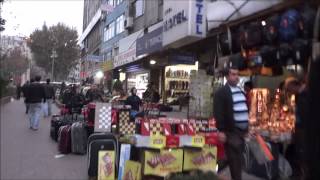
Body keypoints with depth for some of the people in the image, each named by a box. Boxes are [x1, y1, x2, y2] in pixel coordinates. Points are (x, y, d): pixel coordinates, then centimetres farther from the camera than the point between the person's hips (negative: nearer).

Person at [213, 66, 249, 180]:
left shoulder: (241, 91, 16)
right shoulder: (221, 92, -9)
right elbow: (218, 113, -15)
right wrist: (221, 131, -20)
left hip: (242, 131, 8)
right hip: (231, 132, -8)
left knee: (238, 160, 15)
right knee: (234, 161, -3)